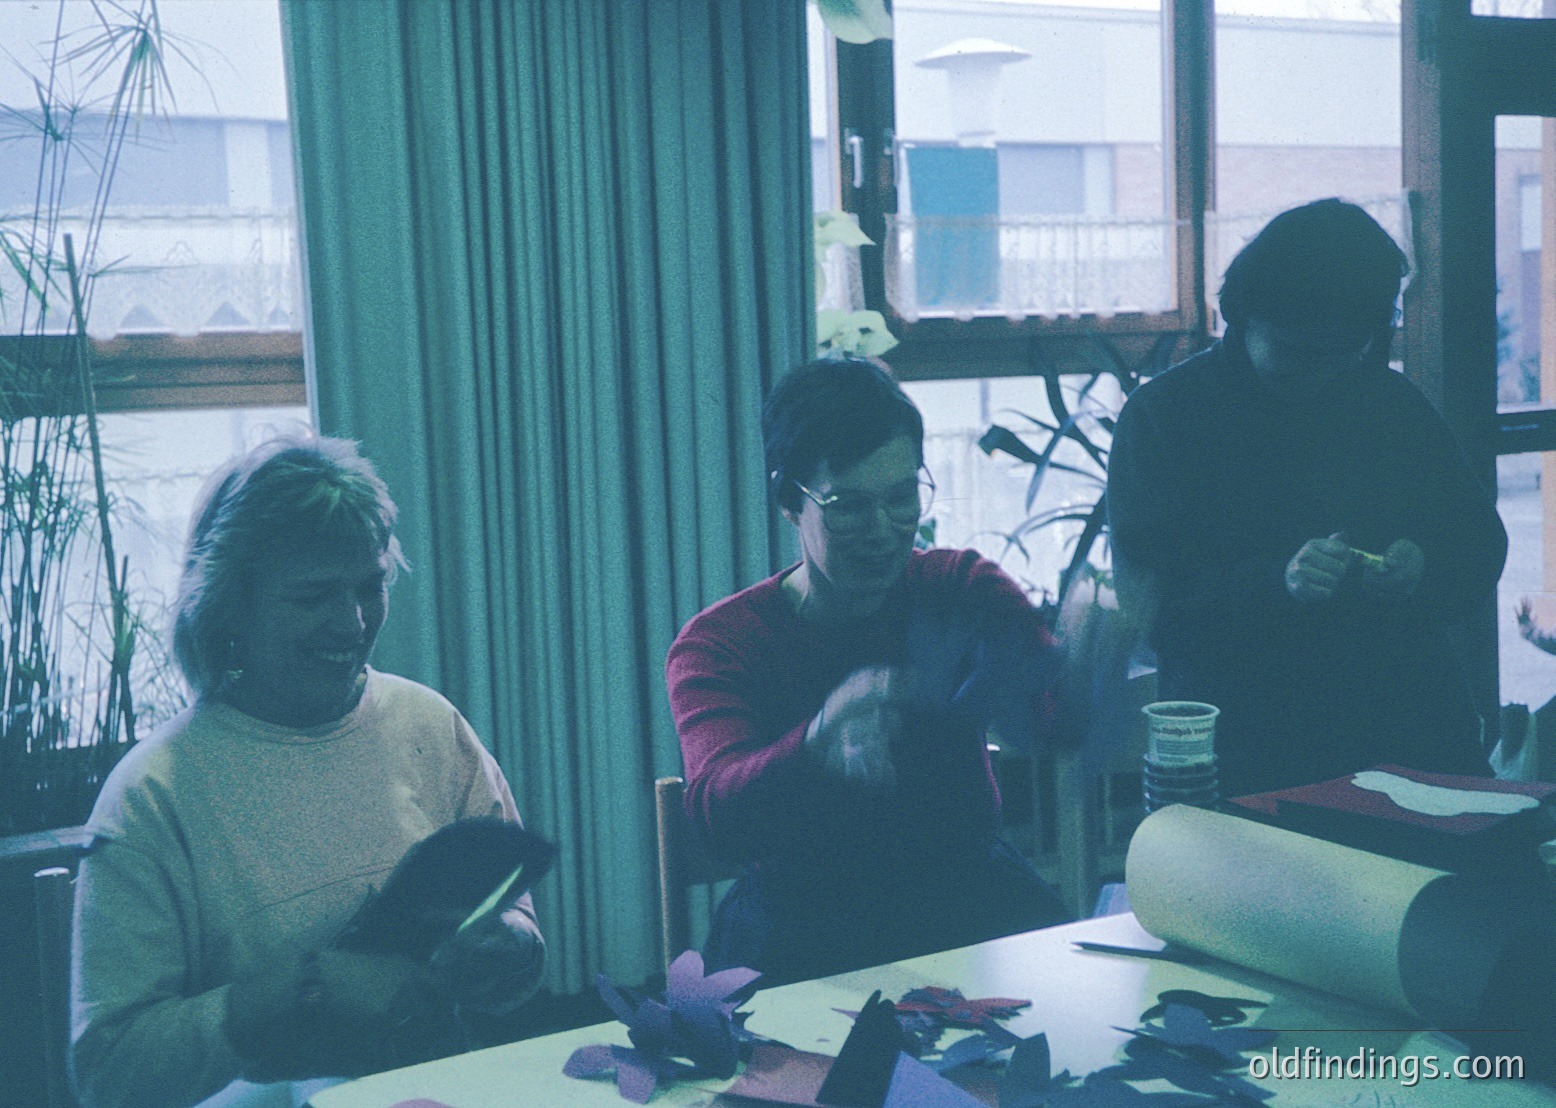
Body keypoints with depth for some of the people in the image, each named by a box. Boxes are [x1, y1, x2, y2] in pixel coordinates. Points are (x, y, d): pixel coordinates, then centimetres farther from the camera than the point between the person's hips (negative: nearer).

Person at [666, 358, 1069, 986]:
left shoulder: (962, 587, 3)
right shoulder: (715, 645, -4)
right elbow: (716, 813, -23)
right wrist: (821, 744, -45)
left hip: (969, 892, 2)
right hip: (801, 920, -1)